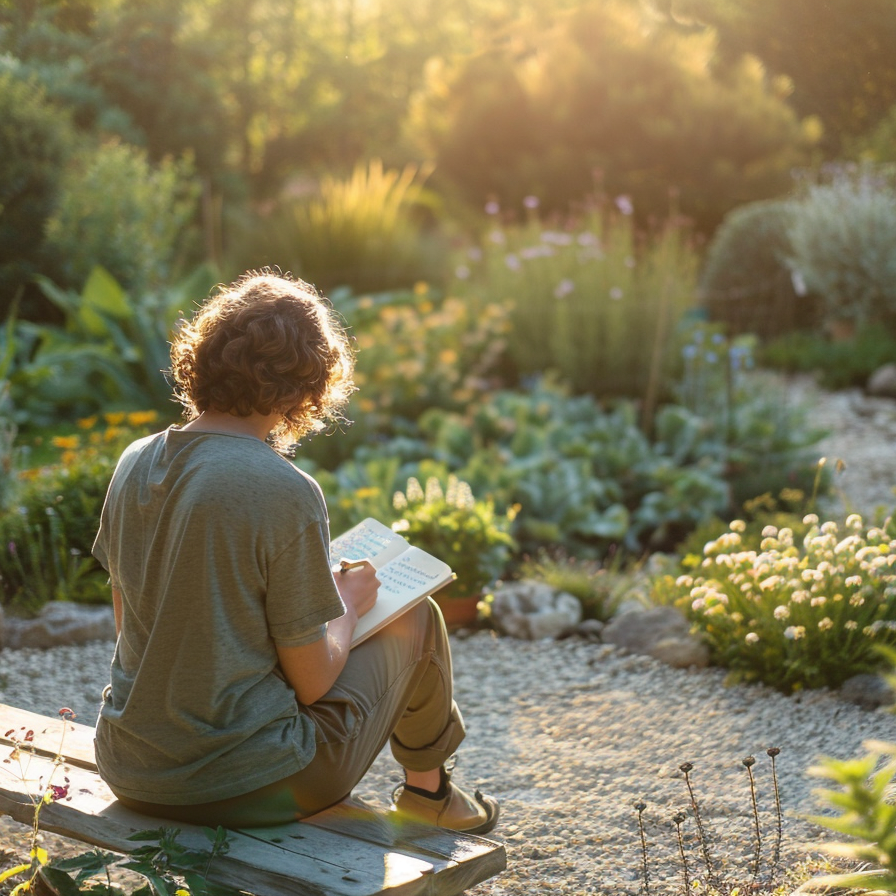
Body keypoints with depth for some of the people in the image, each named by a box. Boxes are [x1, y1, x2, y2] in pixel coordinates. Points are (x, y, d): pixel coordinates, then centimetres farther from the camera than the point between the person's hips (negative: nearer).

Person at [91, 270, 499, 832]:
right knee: (417, 617, 15)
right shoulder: (286, 493, -21)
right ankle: (427, 786, 41)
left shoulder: (134, 464, -2)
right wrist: (349, 605, 6)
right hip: (246, 788, -6)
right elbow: (313, 681, -15)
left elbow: (129, 620, 10)